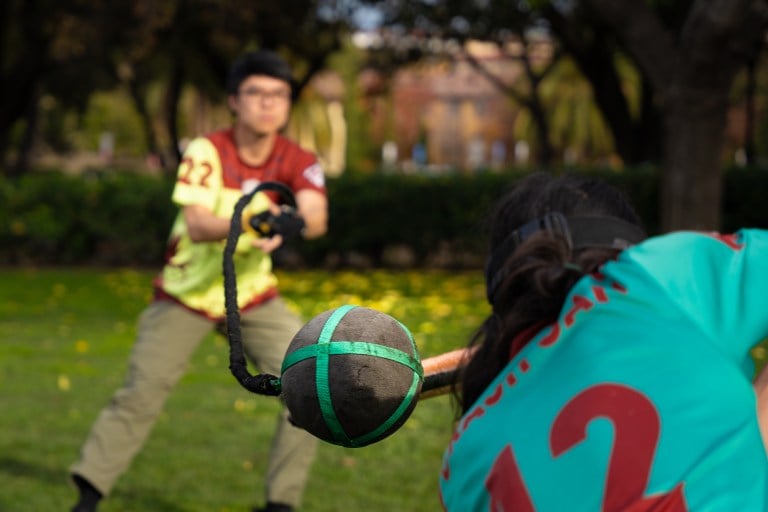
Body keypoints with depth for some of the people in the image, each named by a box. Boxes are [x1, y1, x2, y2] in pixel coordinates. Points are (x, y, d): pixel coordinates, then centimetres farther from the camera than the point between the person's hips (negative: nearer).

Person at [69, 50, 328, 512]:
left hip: (255, 298, 3)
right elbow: (196, 225, -29)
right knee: (141, 395, -6)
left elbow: (317, 218, -26)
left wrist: (295, 223, -50)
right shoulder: (207, 153, -16)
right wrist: (248, 221, -47)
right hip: (186, 297, -2)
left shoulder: (298, 162, -8)